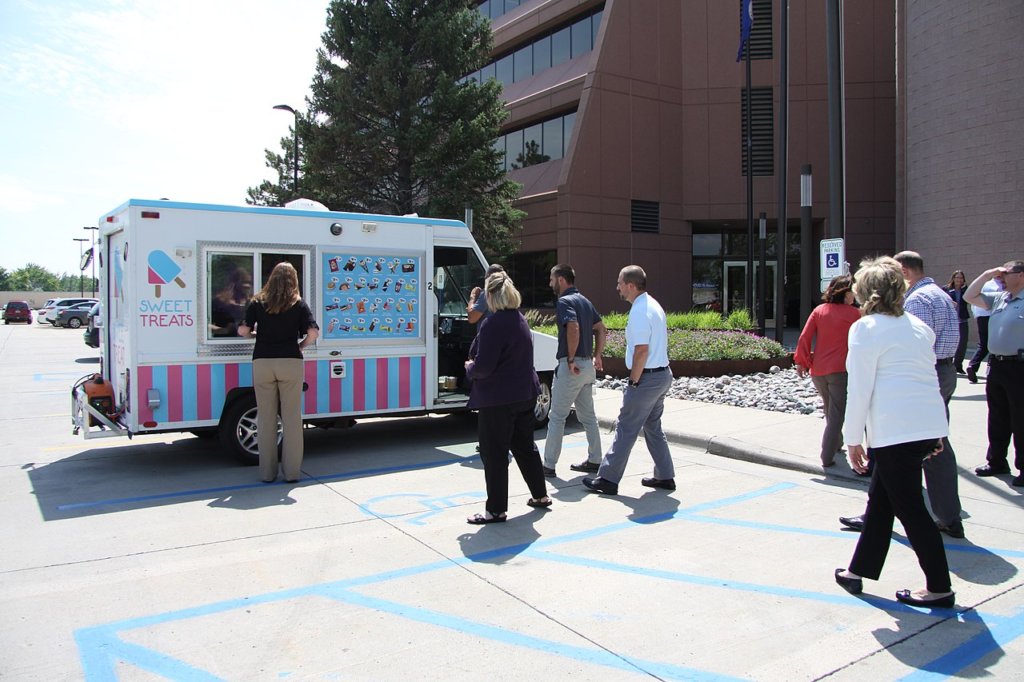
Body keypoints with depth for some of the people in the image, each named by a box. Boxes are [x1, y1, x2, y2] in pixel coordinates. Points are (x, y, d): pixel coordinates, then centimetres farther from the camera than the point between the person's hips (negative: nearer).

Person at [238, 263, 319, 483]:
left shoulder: (258, 303, 5)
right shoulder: (298, 304, 2)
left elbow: (243, 330, -1)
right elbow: (313, 333, -7)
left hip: (262, 363, 1)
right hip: (290, 363, -1)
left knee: (266, 418, 8)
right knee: (292, 417, 5)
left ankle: (267, 472, 13)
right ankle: (291, 471, 7)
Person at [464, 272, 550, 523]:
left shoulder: (492, 324, -20)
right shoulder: (520, 320, 9)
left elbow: (483, 367, -23)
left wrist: (469, 368, -1)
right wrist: (476, 365, 20)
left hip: (498, 399, -9)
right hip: (525, 394, 9)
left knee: (494, 454, 2)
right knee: (525, 446, 22)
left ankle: (496, 510, 9)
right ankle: (540, 495, 34)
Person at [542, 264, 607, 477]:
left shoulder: (564, 301, -12)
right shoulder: (585, 301, 16)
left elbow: (573, 328, -28)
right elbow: (601, 329, 17)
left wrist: (571, 359, -21)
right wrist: (596, 356, 15)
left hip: (571, 366, -9)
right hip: (587, 366, 9)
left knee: (557, 417, -2)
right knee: (588, 416, 16)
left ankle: (549, 465, 3)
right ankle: (594, 460, 22)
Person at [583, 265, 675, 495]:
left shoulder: (640, 311, -18)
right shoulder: (653, 305, 13)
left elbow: (642, 351, -23)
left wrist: (633, 381, -15)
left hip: (647, 377, -10)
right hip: (662, 373, 10)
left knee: (626, 430, -4)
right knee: (653, 427, 18)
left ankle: (608, 479, 3)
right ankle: (665, 476, 25)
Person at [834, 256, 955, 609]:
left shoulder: (866, 328, -7)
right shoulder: (919, 326, 15)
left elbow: (860, 389, -9)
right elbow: (926, 377, 18)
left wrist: (853, 439, -3)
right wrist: (938, 432, 23)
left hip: (896, 430, -8)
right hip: (930, 424, 8)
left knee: (909, 507, 3)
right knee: (880, 497, 17)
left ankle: (939, 587, 11)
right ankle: (859, 570, 27)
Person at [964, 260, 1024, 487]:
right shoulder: (999, 298, 12)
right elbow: (969, 297, 18)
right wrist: (987, 275, 9)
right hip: (996, 365, 8)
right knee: (997, 419, 16)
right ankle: (997, 462, 27)